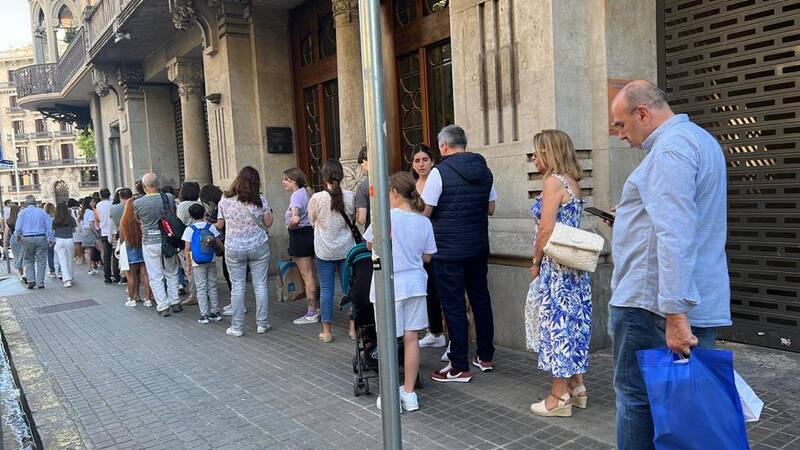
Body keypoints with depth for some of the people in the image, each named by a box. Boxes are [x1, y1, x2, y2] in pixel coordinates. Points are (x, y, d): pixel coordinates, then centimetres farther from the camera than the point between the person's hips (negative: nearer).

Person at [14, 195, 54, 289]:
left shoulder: (23, 212, 1)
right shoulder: (42, 212, 4)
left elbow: (18, 227, -1)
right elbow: (49, 226, 2)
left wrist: (17, 236, 18)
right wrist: (50, 239, 7)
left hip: (27, 239, 0)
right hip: (41, 238, 0)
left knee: (29, 260, 13)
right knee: (41, 261, 5)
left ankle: (31, 280, 2)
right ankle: (40, 283, 4)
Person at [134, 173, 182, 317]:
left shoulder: (138, 203, -12)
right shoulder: (169, 197, -8)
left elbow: (138, 220, 8)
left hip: (150, 242, -2)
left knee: (156, 277, 6)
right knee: (172, 273, 17)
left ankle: (163, 306, 7)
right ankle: (175, 302, 22)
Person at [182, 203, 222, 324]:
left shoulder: (189, 230, -7)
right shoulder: (211, 227, -3)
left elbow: (187, 249, -6)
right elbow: (218, 243, 0)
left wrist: (188, 264, 0)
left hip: (197, 263, -2)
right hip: (211, 261, 2)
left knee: (201, 288, 3)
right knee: (212, 286, 12)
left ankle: (204, 315, 3)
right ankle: (215, 312, 17)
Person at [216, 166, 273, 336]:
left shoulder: (225, 201, -5)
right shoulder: (260, 201, -6)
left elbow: (219, 225, 5)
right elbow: (268, 223, 1)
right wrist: (269, 212, 19)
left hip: (234, 250, 0)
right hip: (258, 247, 0)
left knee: (237, 287, 7)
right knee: (260, 285, 7)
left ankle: (237, 327, 11)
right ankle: (262, 323, 15)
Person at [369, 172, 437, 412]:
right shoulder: (424, 222, 0)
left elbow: (370, 245, 3)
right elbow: (427, 257, 7)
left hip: (389, 286, -4)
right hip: (415, 284, 4)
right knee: (411, 338, 9)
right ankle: (409, 393, 18)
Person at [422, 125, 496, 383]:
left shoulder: (440, 172, -12)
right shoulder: (484, 170, 6)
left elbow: (425, 212, -11)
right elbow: (491, 208, 13)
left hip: (449, 250, -6)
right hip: (479, 247, 6)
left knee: (454, 306, 1)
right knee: (480, 299, 16)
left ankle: (460, 368, 7)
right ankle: (485, 357, 27)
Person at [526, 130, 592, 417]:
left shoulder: (554, 181, -13)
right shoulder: (571, 181, 14)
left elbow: (546, 229, -17)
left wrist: (536, 262, -6)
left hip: (556, 265, -9)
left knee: (558, 323, -2)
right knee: (573, 322, 14)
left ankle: (559, 397, 7)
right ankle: (577, 388, 24)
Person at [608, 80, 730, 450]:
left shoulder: (670, 148, -15)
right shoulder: (701, 139, 18)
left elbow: (675, 238, -24)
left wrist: (674, 314, -26)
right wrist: (633, 214, 30)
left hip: (651, 302, -10)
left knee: (636, 398, 2)